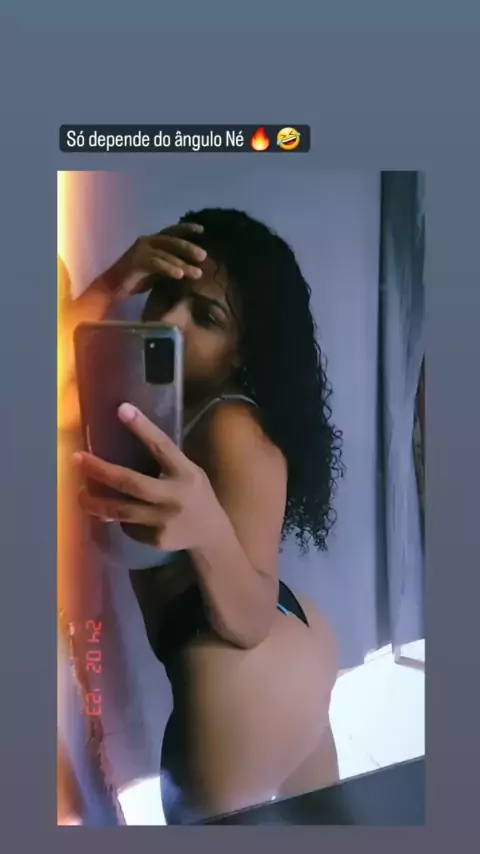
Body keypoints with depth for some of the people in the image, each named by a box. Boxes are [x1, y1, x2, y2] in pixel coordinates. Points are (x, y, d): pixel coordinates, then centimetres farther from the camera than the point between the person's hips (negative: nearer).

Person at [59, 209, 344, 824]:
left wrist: (208, 531, -45)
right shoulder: (176, 393, 0)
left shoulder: (232, 429, -27)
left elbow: (248, 623, -25)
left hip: (245, 685, -9)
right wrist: (109, 288, -15)